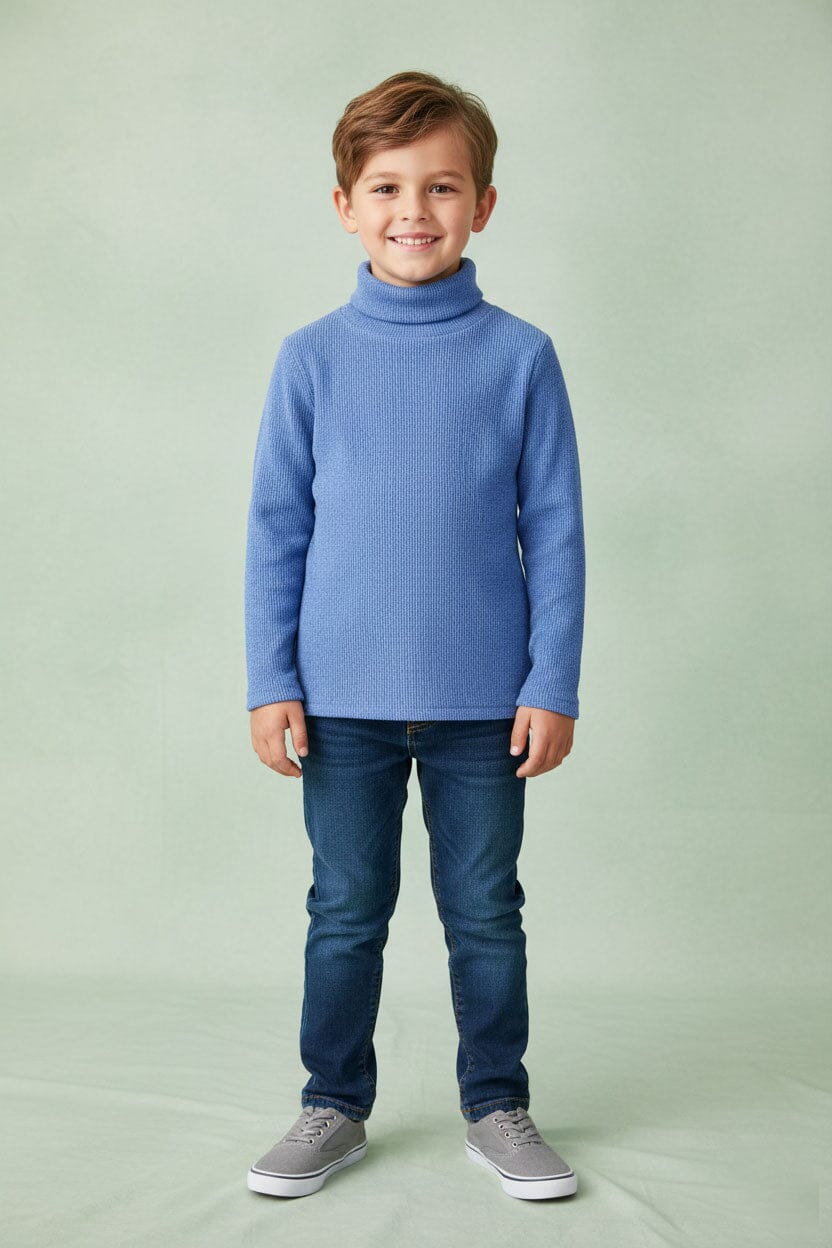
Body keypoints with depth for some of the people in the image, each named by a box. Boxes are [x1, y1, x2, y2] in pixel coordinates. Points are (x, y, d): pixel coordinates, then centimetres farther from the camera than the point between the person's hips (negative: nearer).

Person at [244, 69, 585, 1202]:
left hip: (483, 700, 0)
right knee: (346, 913, 12)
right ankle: (335, 1107, 29)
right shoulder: (313, 358, 0)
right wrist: (271, 682, -1)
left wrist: (553, 685, -3)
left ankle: (497, 1106, 28)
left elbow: (555, 533, 0)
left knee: (485, 911, 11)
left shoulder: (520, 356, -2)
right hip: (343, 698, 1)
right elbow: (277, 529, 3)